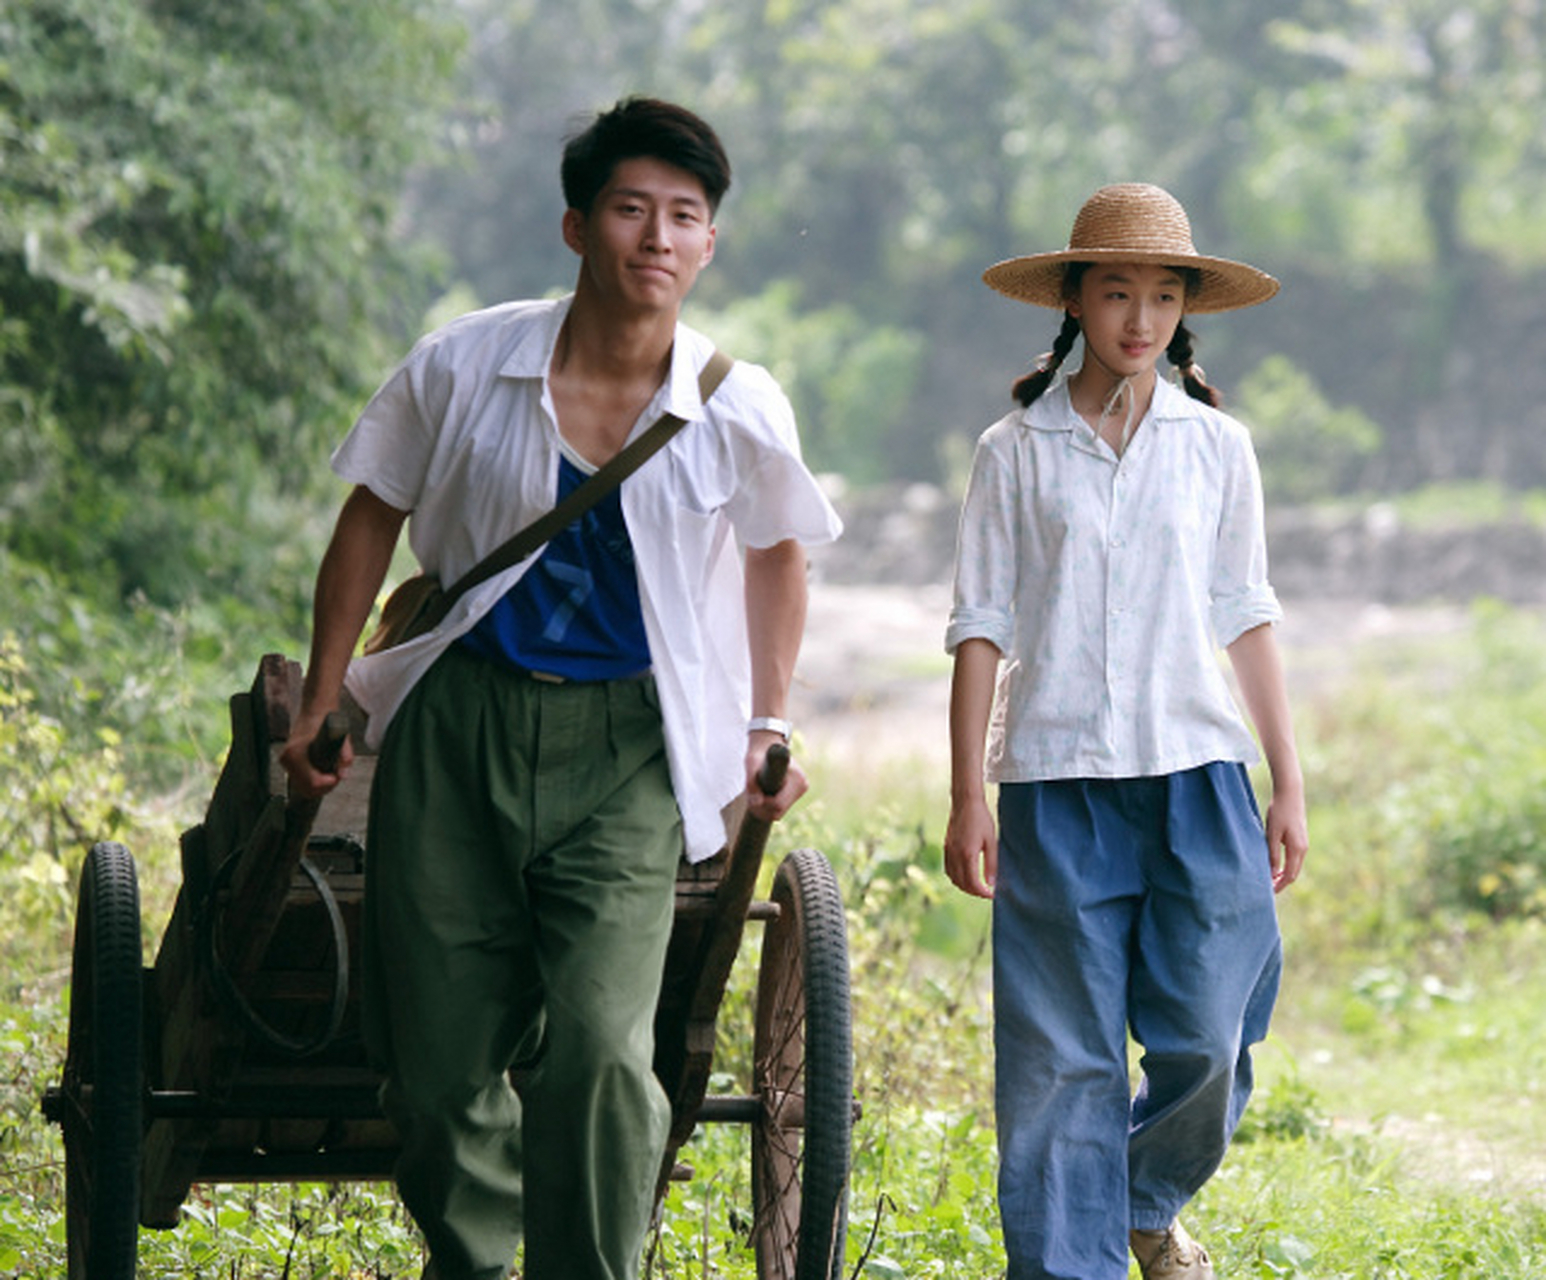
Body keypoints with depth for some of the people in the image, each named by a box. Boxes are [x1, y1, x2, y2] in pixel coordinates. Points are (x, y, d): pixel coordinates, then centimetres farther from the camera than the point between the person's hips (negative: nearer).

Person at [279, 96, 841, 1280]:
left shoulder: (741, 413, -4)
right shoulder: (466, 367, -5)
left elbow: (776, 555, 16)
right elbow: (373, 519, 9)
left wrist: (768, 725, 12)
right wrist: (321, 703, 9)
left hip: (622, 748, -1)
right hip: (457, 732, 1)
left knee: (599, 1049, -18)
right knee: (438, 1058, 4)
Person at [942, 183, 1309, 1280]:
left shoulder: (1216, 446, 8)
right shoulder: (1016, 452, 3)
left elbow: (1246, 619, 12)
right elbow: (982, 626, 3)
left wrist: (1289, 783, 9)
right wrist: (969, 798, -2)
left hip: (1197, 775, 2)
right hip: (1058, 777, -1)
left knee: (1206, 1041, 0)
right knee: (1062, 1054, -2)